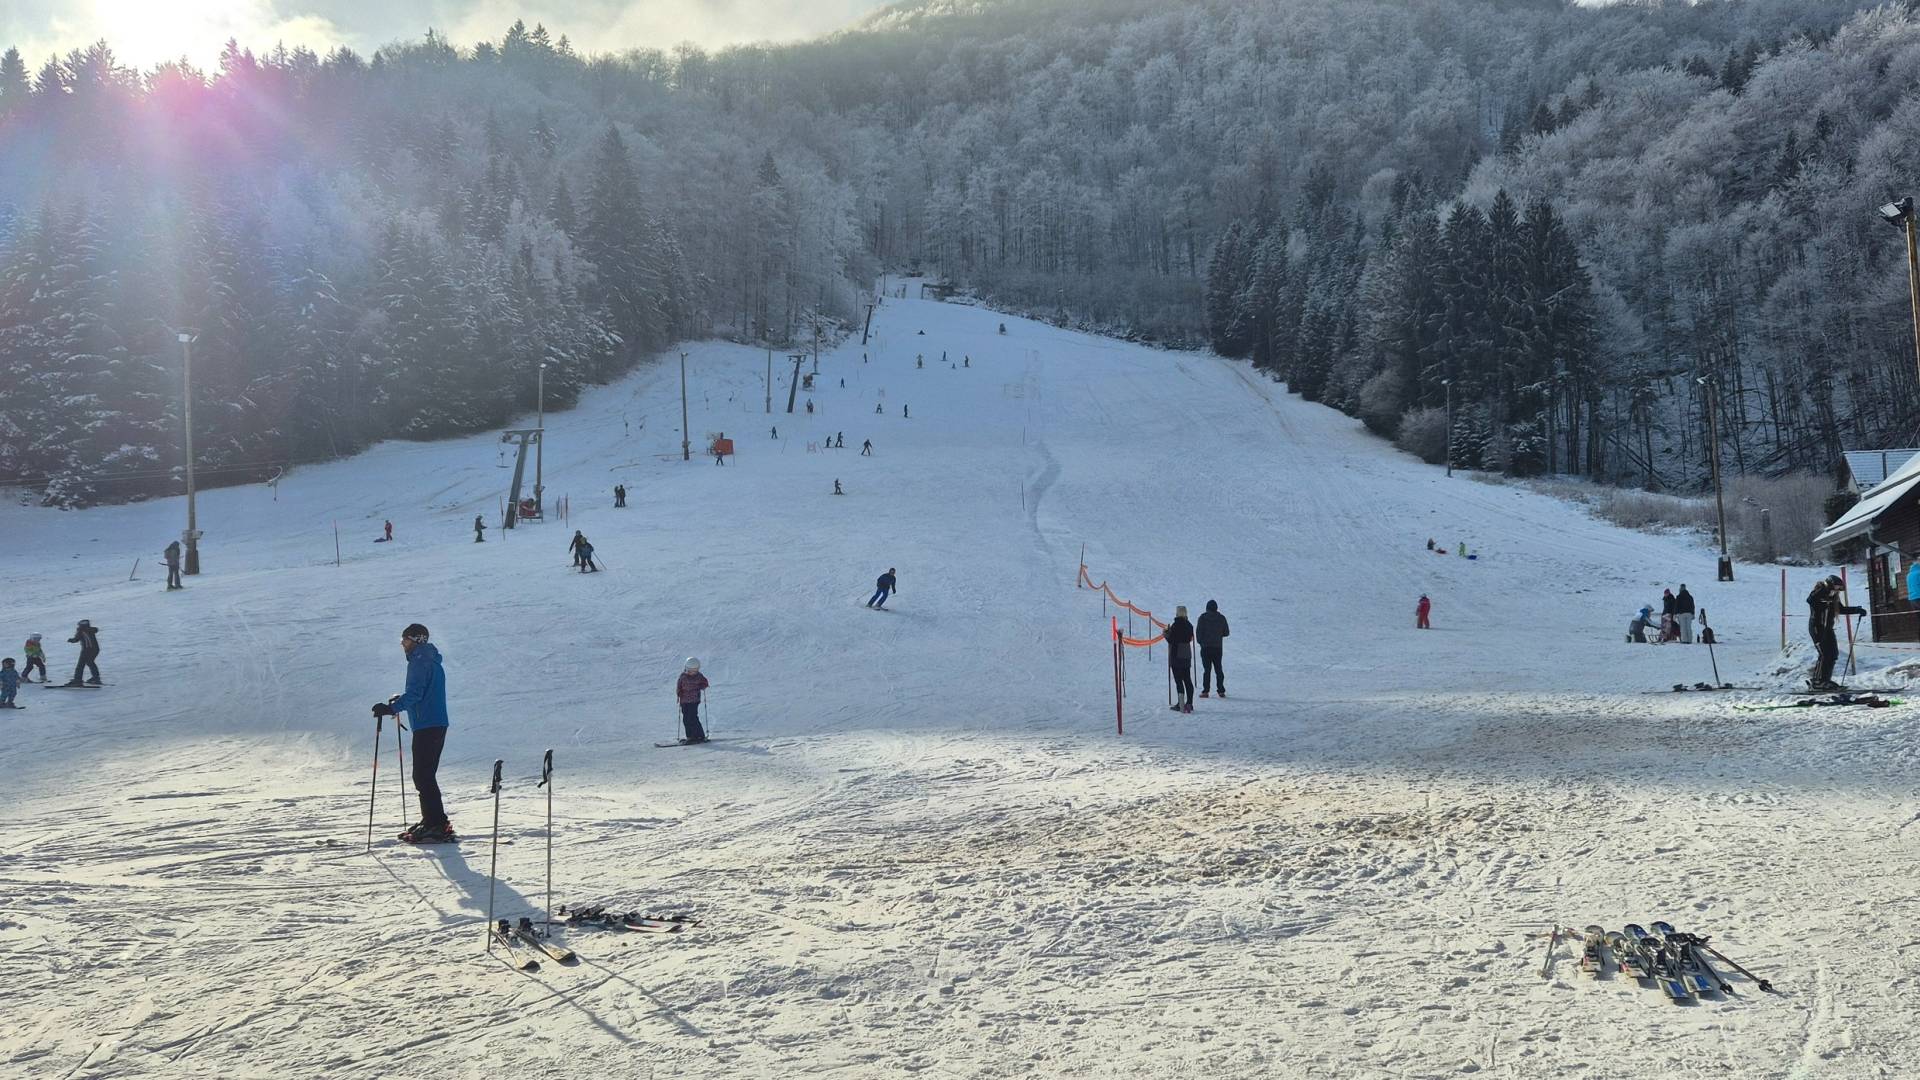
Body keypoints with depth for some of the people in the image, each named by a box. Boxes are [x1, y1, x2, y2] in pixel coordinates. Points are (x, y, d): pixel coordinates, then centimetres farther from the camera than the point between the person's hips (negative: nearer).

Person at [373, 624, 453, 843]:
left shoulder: (419, 662, -11)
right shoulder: (432, 661, 19)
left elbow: (414, 694, -21)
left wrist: (392, 708, -26)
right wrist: (401, 700, 26)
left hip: (426, 727, -10)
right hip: (437, 725, 10)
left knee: (423, 777, -9)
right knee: (425, 776, 16)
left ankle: (436, 825, -12)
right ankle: (430, 822, 21)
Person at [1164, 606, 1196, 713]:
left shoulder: (1175, 625, -15)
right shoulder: (1189, 625, 6)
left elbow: (1171, 640, -15)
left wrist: (1166, 633, 5)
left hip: (1176, 656, -6)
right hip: (1187, 655, 6)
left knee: (1178, 680, -3)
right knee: (1187, 680, 11)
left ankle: (1181, 704, -7)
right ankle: (1189, 703, 13)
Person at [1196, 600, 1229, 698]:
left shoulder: (1203, 617, -6)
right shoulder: (1221, 618, 3)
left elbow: (1198, 631, -8)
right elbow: (1226, 632, 7)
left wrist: (1200, 642, 8)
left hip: (1206, 647, -2)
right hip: (1218, 647, 2)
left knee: (1207, 669, -1)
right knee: (1218, 669, 10)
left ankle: (1206, 691, -7)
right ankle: (1221, 691, 7)